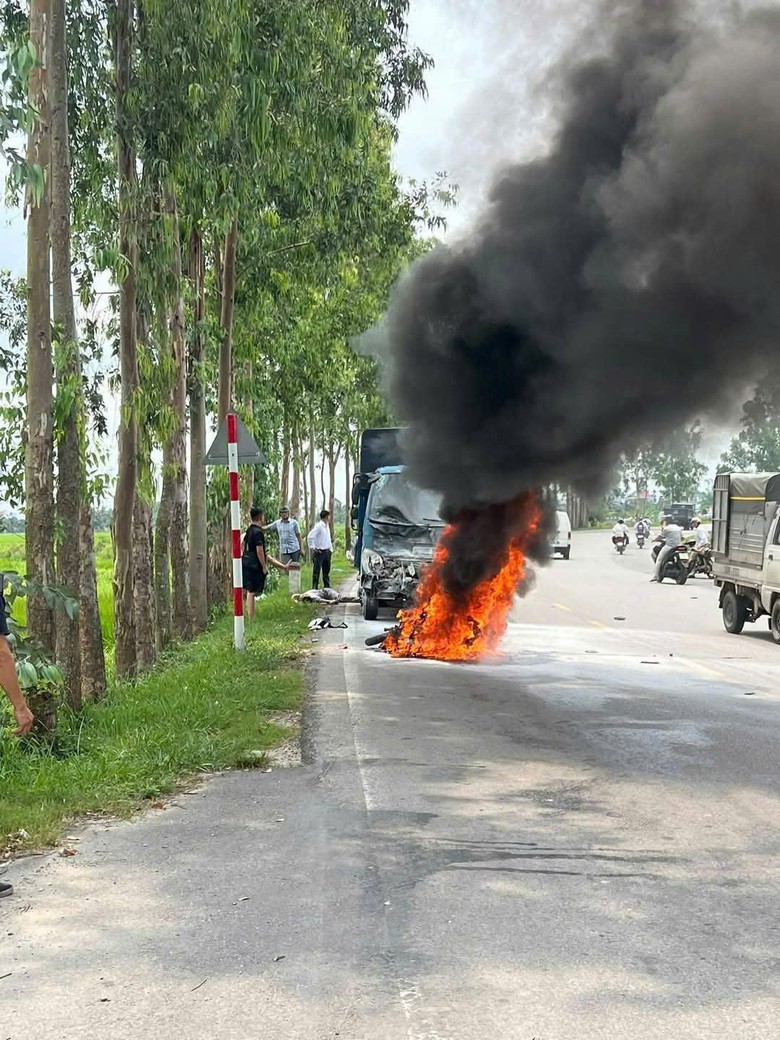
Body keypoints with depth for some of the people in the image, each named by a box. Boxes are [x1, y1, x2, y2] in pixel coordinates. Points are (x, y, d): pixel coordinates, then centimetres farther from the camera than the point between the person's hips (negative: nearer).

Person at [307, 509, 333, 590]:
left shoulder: (327, 527, 13)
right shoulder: (318, 526, -14)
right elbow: (310, 537, -21)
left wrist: (331, 549, 17)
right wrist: (312, 547, -16)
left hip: (326, 552, 9)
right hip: (319, 552, -9)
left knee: (326, 571, 14)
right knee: (316, 571, -4)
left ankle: (327, 587, 23)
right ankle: (315, 588, -2)